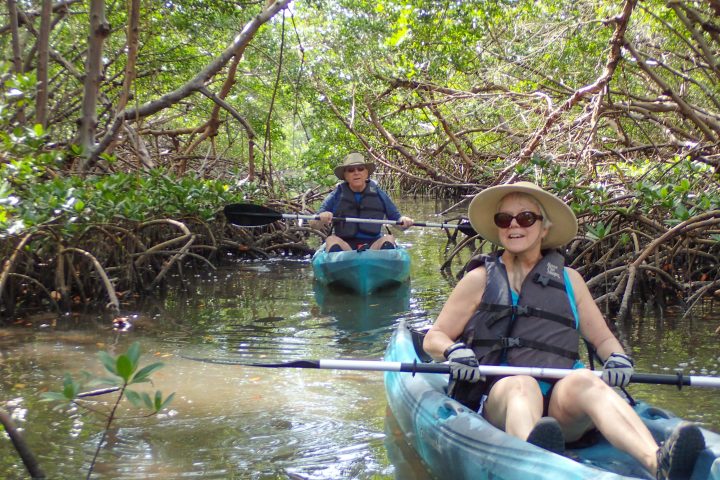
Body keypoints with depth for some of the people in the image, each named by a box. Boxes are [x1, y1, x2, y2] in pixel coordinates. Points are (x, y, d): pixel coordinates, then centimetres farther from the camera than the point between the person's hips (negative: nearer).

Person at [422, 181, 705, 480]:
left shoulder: (569, 280, 21)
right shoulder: (481, 279, 15)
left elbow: (603, 338, 23)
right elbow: (433, 338, 14)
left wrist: (618, 357, 0)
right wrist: (453, 351, -9)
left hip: (561, 404, 2)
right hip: (498, 397, -2)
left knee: (582, 380, -32)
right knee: (523, 384, -36)